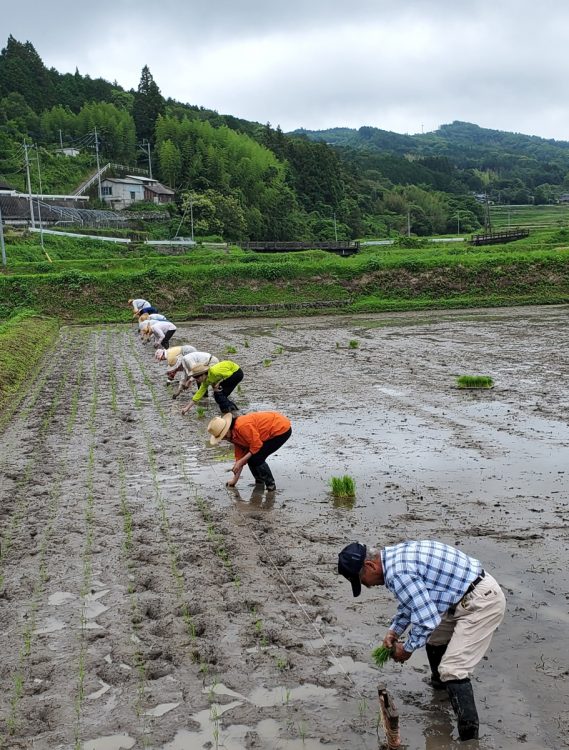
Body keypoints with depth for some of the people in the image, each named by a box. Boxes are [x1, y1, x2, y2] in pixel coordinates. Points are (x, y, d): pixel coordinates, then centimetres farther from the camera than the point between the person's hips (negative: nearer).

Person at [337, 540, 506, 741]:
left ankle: (469, 735, -6)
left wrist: (407, 648, -6)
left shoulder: (397, 572, -24)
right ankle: (440, 684, 51)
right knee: (433, 638, 27)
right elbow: (412, 599, 23)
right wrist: (394, 630, 15)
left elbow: (427, 618, -22)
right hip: (474, 594, 10)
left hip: (482, 602, -10)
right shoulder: (397, 556, 7)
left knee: (452, 669, -13)